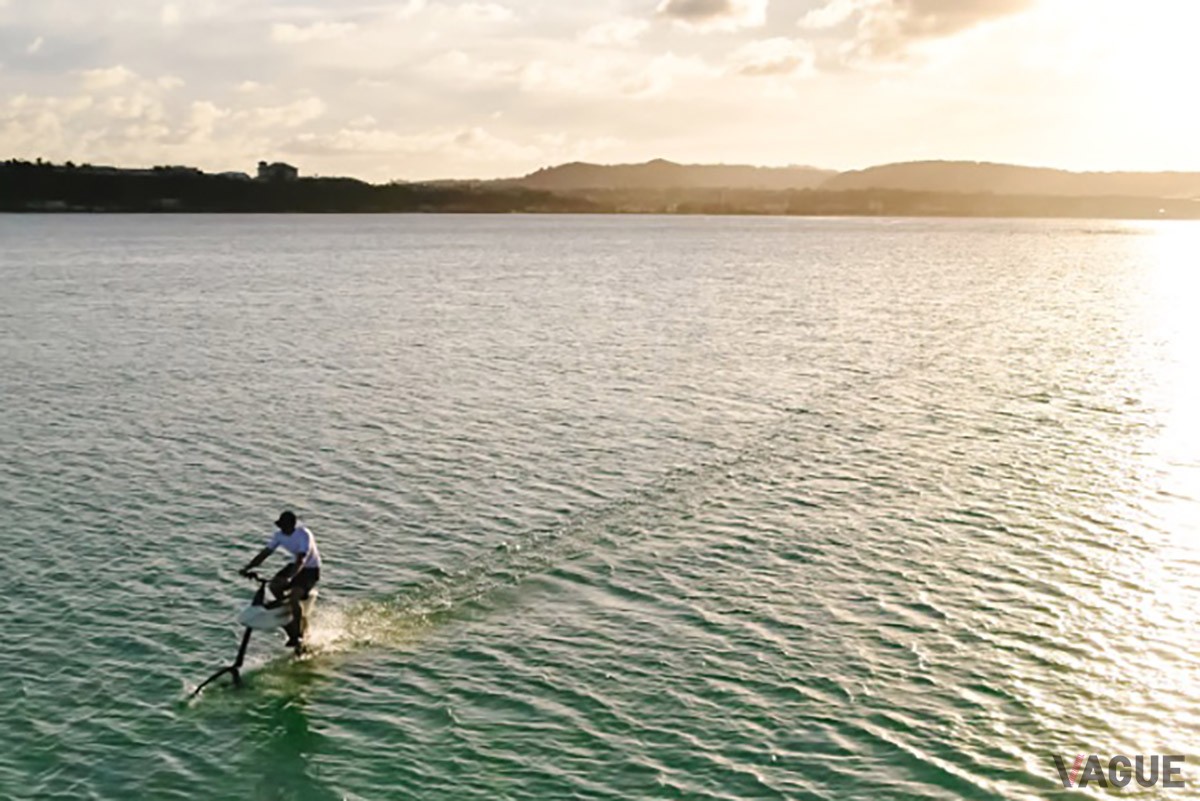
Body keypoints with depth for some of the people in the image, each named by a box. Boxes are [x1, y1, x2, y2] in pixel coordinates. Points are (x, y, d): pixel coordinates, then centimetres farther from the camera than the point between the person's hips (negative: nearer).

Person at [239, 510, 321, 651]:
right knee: (273, 586, -11)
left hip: (310, 569, -7)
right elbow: (264, 553, -5)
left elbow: (301, 561, -37)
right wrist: (247, 568, -17)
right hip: (295, 565, 8)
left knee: (293, 596, -26)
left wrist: (288, 578, -51)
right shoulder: (279, 535, -6)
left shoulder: (303, 535, -27)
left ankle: (299, 636, -11)